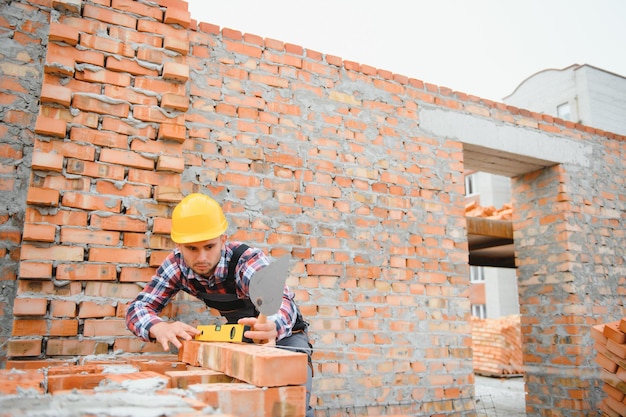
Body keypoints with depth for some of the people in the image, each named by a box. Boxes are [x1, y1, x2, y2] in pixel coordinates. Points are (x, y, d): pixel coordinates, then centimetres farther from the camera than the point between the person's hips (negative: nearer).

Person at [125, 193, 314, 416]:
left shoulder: (249, 260, -31)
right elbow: (137, 307, -21)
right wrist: (160, 328, -44)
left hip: (284, 334, -3)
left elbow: (282, 301, -46)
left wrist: (271, 327, -70)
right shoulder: (177, 265, -18)